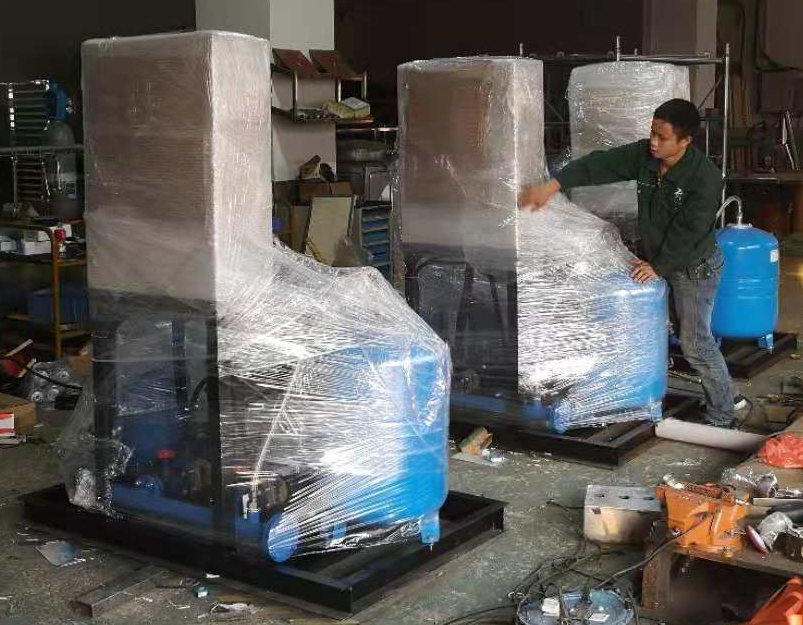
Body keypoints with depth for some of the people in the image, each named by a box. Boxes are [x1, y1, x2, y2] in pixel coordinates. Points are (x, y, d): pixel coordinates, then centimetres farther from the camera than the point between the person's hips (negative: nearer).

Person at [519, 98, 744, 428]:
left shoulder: (706, 178, -27)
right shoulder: (644, 154, -10)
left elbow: (687, 232, -24)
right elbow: (600, 164, -17)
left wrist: (658, 267, -19)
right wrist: (552, 185, -27)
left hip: (693, 265, -7)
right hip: (654, 258, 7)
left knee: (695, 342, 1)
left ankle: (722, 417, 19)